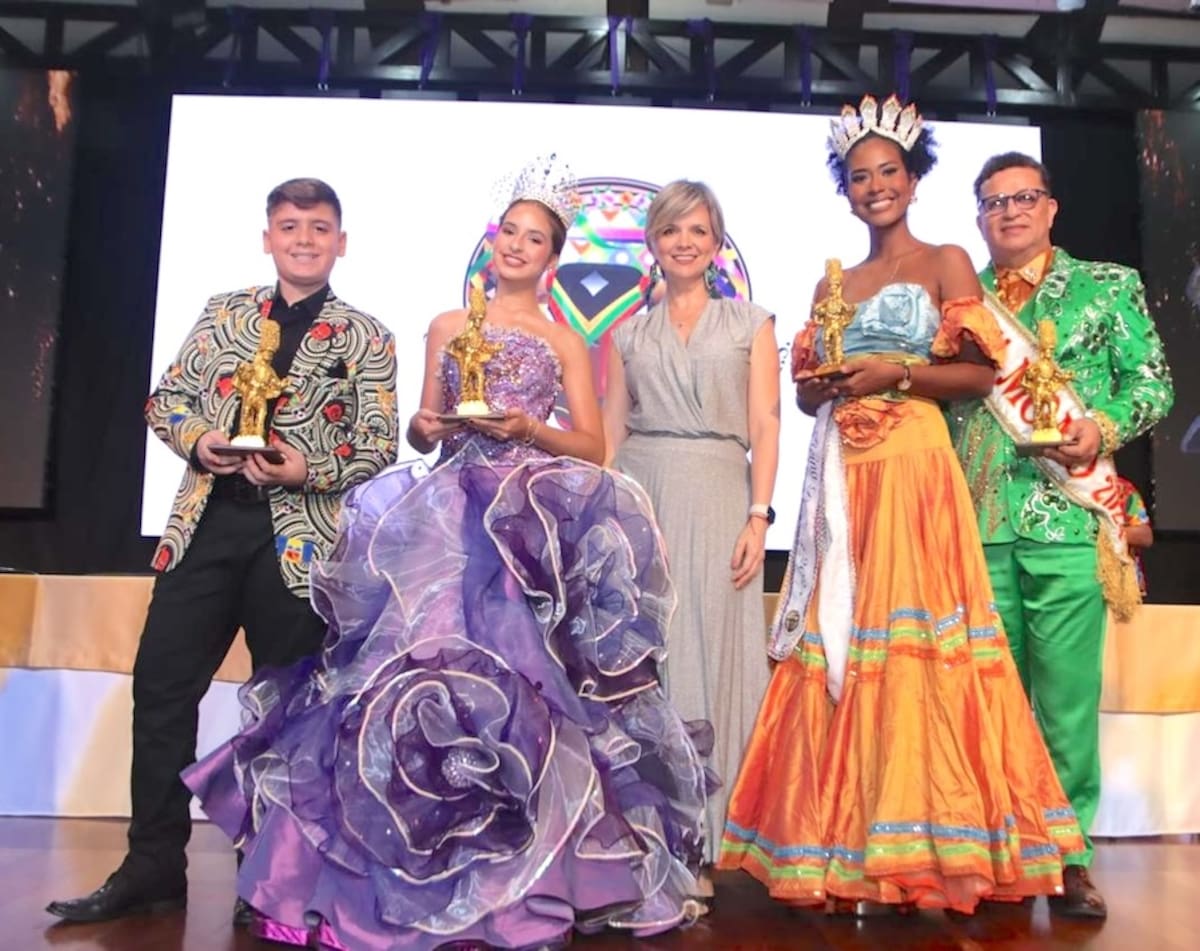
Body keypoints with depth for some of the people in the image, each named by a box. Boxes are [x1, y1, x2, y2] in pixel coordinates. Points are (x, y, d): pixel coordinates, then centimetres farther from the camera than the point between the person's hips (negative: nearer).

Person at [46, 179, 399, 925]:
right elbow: (166, 399, 13)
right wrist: (198, 439, -9)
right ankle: (154, 866, 16)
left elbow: (381, 445, -2)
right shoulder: (222, 312, 13)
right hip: (206, 526, 3)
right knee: (161, 688, 3)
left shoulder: (366, 338, 3)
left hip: (297, 538, -3)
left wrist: (311, 472, -18)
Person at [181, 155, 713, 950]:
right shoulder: (446, 327, 17)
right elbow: (421, 431, 16)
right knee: (428, 660, -8)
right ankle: (428, 874, 3)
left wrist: (529, 429, -10)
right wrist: (425, 426, -6)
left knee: (516, 674, -9)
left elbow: (593, 448, 5)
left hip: (533, 523, -2)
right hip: (449, 517, 2)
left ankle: (515, 880, 4)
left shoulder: (565, 343, 11)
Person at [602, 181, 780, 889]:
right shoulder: (629, 333, 15)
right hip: (639, 497, 2)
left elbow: (764, 426, 2)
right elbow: (611, 433, 11)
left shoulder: (751, 324, 10)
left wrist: (758, 515, -9)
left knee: (710, 655, 0)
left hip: (718, 499, -1)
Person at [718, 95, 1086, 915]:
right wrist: (827, 385, -5)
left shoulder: (945, 262, 6)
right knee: (838, 648, 2)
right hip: (840, 477, 5)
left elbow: (983, 373, -1)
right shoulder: (834, 281, 19)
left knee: (914, 641, -9)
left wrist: (898, 372, -12)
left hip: (913, 469, -4)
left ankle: (940, 846, 1)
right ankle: (846, 846, 11)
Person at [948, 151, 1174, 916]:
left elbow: (1153, 381, 4)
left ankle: (1070, 855, 12)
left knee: (1067, 691, -1)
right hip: (976, 522, 2)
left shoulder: (1109, 286, 9)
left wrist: (1103, 427, -12)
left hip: (1069, 517, -2)